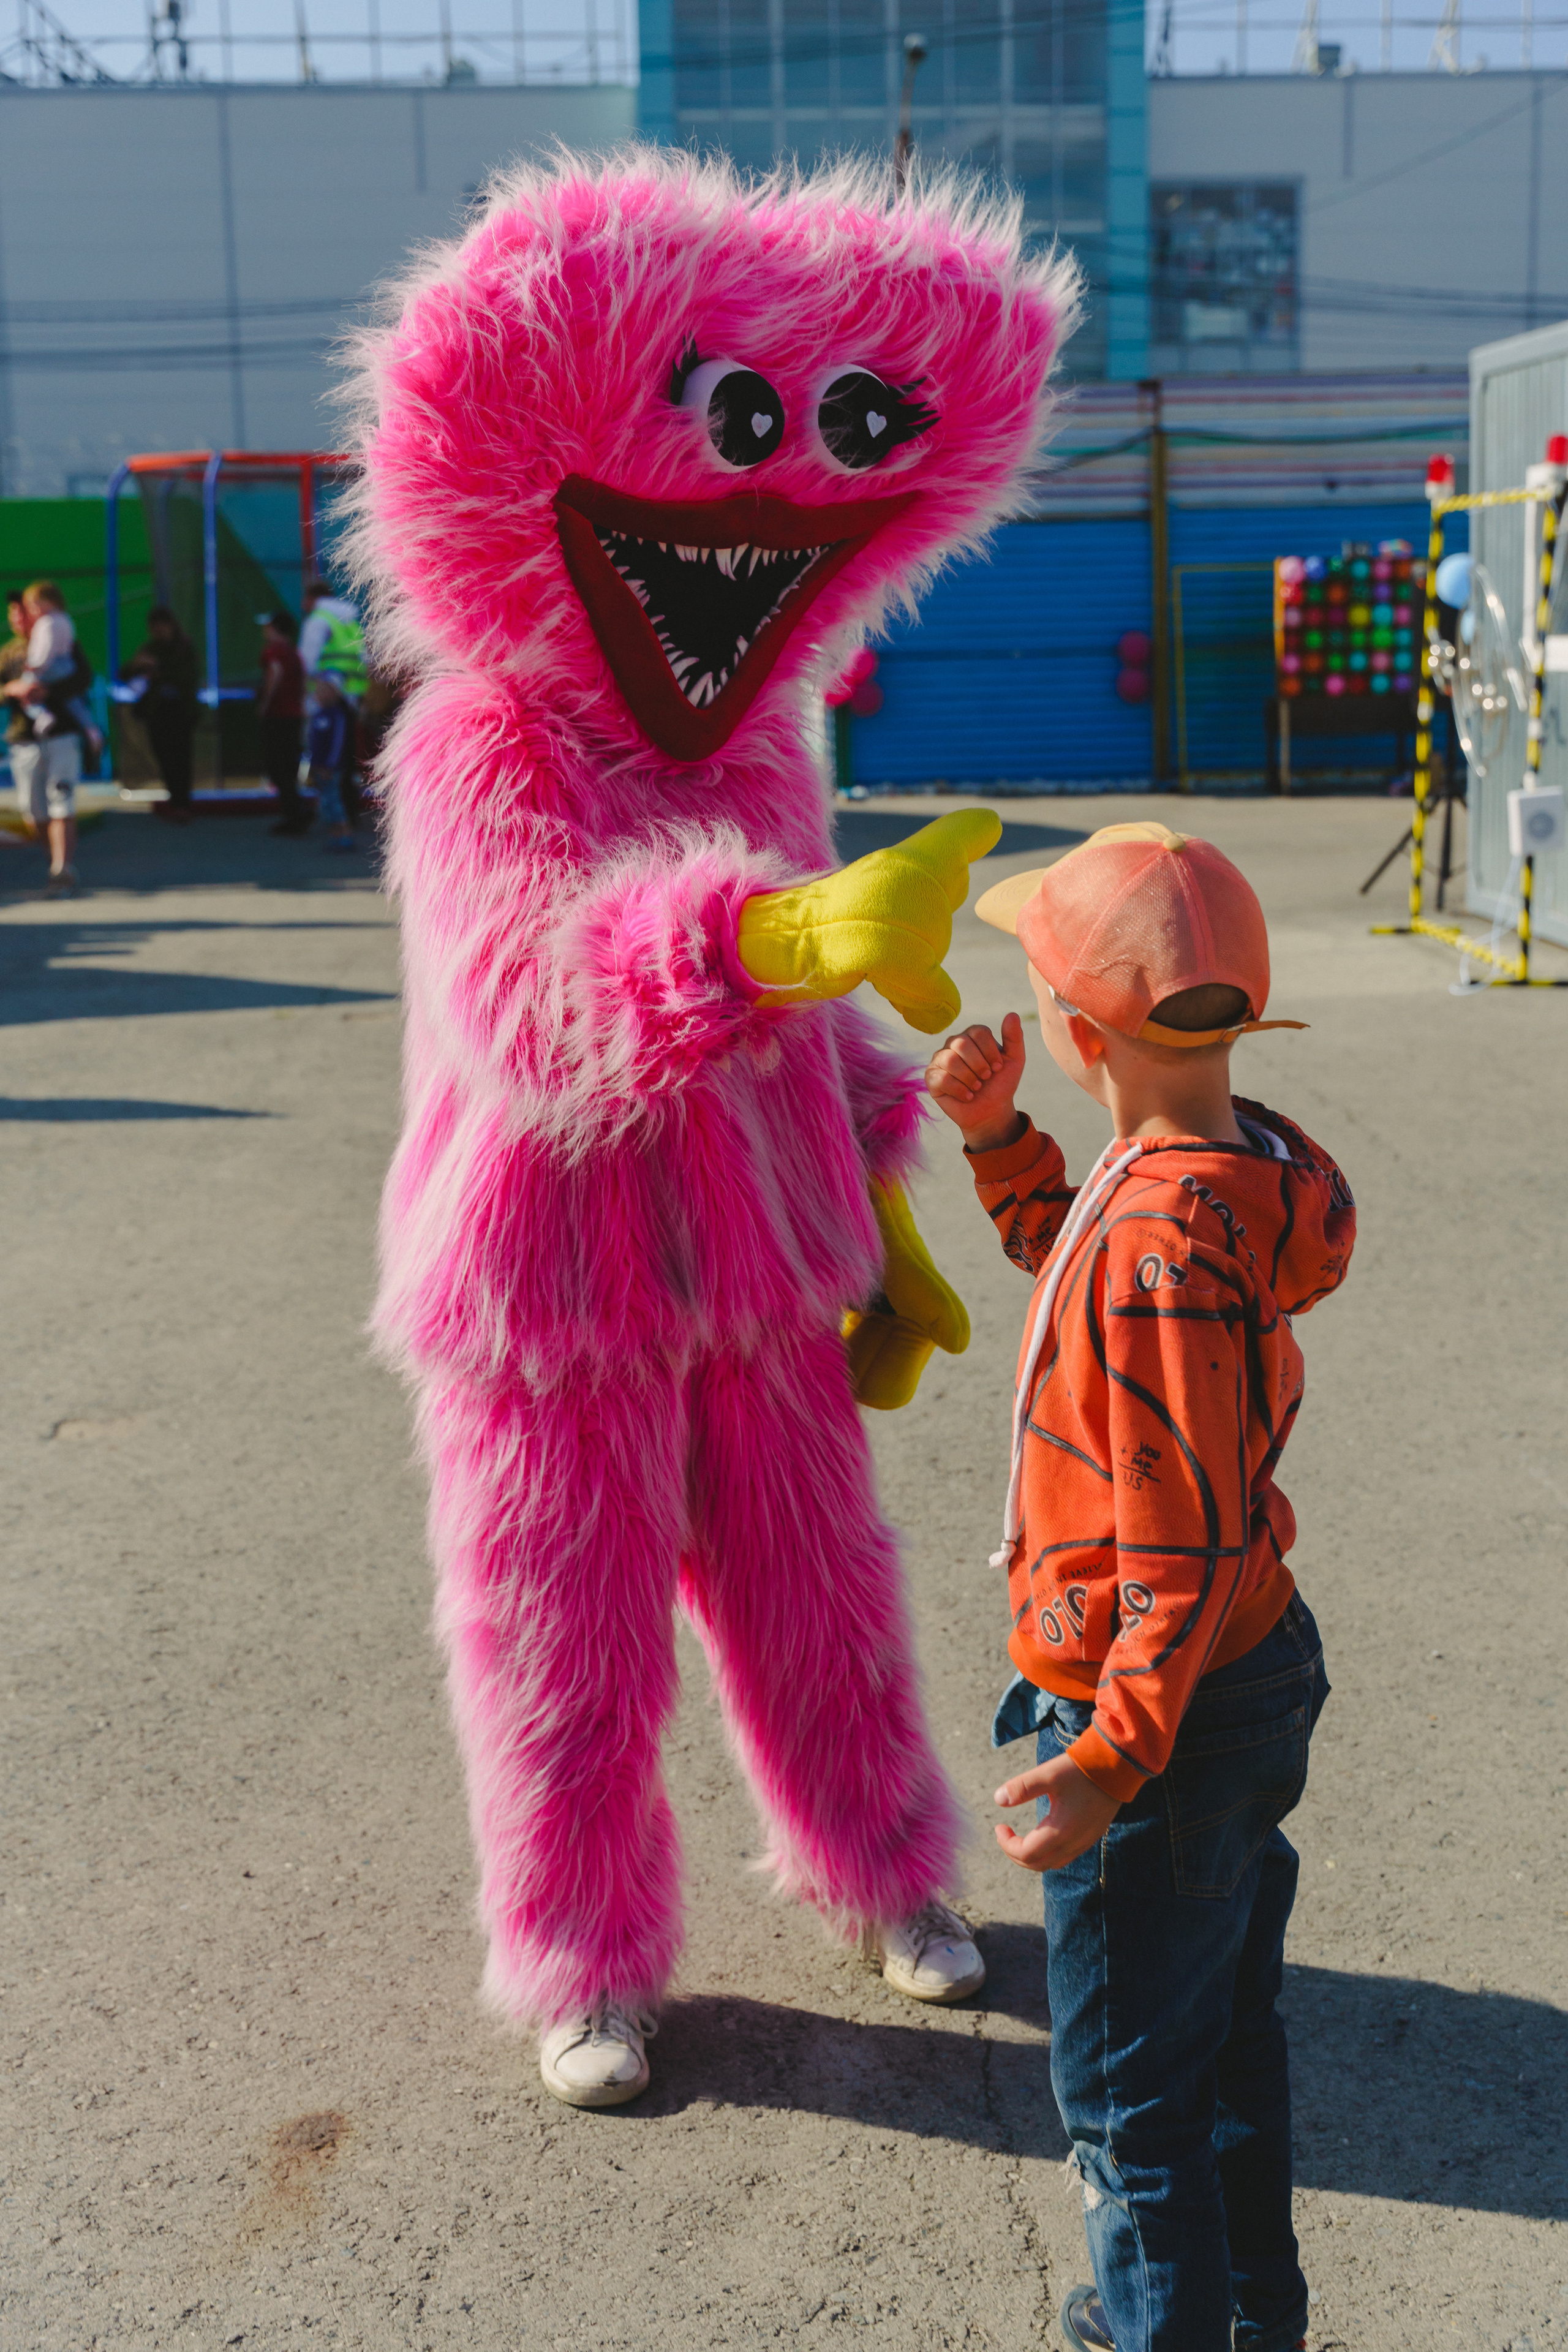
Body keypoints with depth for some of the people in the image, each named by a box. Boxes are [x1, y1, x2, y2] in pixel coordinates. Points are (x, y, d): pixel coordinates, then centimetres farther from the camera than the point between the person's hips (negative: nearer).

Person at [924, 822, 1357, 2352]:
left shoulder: (1167, 1239, -30)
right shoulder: (1232, 1167, -1)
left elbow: (1188, 1538, -29)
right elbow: (1076, 1277, 19)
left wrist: (1111, 1760, -27)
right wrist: (997, 1137, 10)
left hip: (1168, 1714, -10)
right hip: (1259, 1667, 10)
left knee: (1130, 2082, 9)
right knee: (1225, 2024, 27)